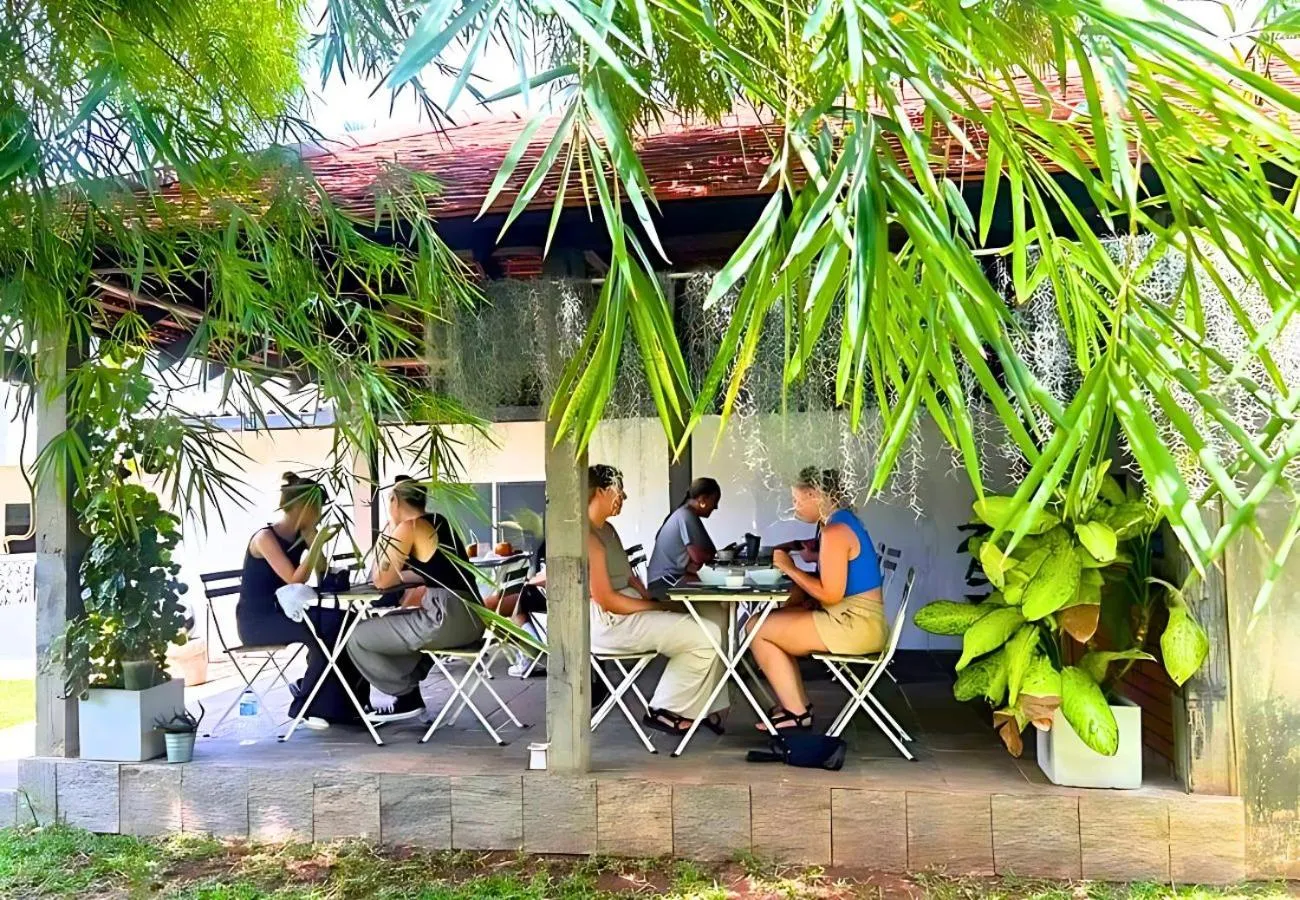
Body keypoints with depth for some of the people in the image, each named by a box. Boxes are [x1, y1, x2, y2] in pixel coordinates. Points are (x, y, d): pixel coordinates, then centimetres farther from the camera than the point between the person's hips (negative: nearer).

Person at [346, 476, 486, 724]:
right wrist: (401, 576, 30)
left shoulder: (408, 528, -6)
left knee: (357, 637, 4)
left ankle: (408, 698, 11)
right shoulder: (439, 522, 18)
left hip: (447, 619, -9)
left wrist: (386, 536, 9)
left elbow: (381, 580, 1)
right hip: (469, 617, 9)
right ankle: (408, 691, 24)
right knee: (390, 623, 32)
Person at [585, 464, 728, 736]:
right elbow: (605, 599, -21)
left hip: (627, 609, 11)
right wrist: (657, 607, -14)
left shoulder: (607, 530, 16)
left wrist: (653, 601, 2)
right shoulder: (589, 538, -18)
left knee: (710, 618, 7)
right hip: (608, 622, -11)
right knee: (706, 635, -16)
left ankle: (706, 708, 7)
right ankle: (666, 711, -2)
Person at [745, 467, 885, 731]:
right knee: (774, 622, 18)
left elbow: (830, 595, -23)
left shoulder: (835, 531, -18)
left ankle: (797, 712, 4)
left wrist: (790, 568, -12)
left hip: (854, 625, -10)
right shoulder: (841, 520, 13)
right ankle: (795, 704, 15)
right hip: (853, 619, 10)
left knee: (757, 628, -6)